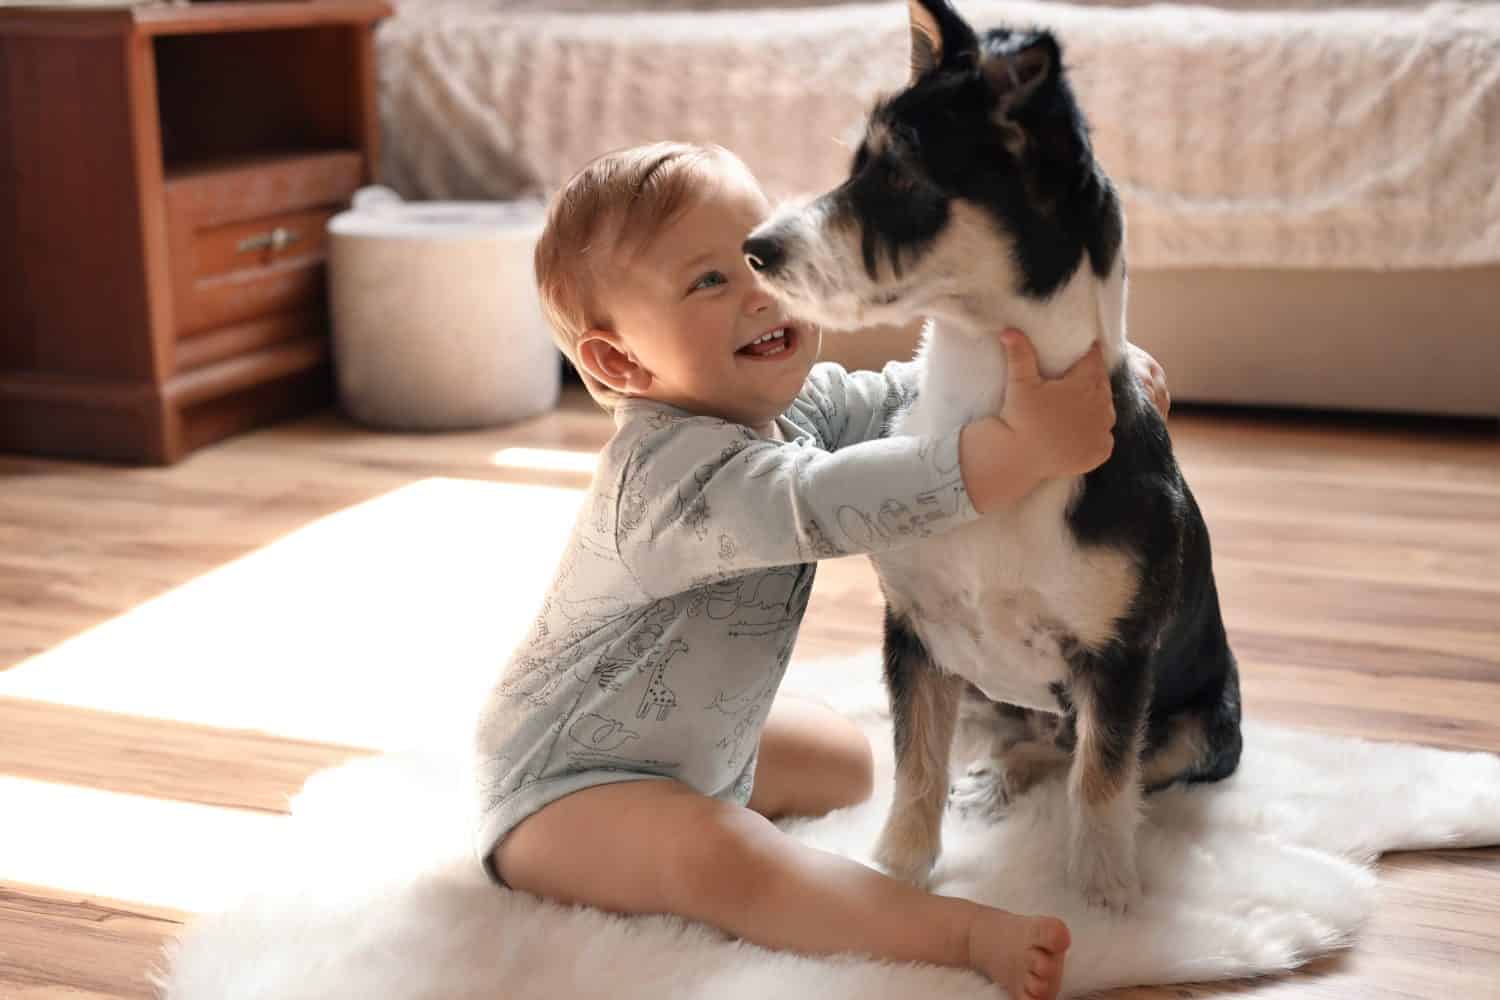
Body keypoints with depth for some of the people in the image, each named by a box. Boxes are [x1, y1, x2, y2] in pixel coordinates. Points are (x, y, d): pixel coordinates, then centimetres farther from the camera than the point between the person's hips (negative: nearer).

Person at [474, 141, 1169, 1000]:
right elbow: (826, 504, -50)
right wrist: (1020, 448, -54)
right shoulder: (673, 469, -34)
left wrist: (1081, 363, -6)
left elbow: (903, 397, 5)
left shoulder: (790, 404, -5)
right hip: (567, 784, -10)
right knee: (715, 859, -36)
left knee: (851, 761, 24)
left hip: (692, 740, 10)